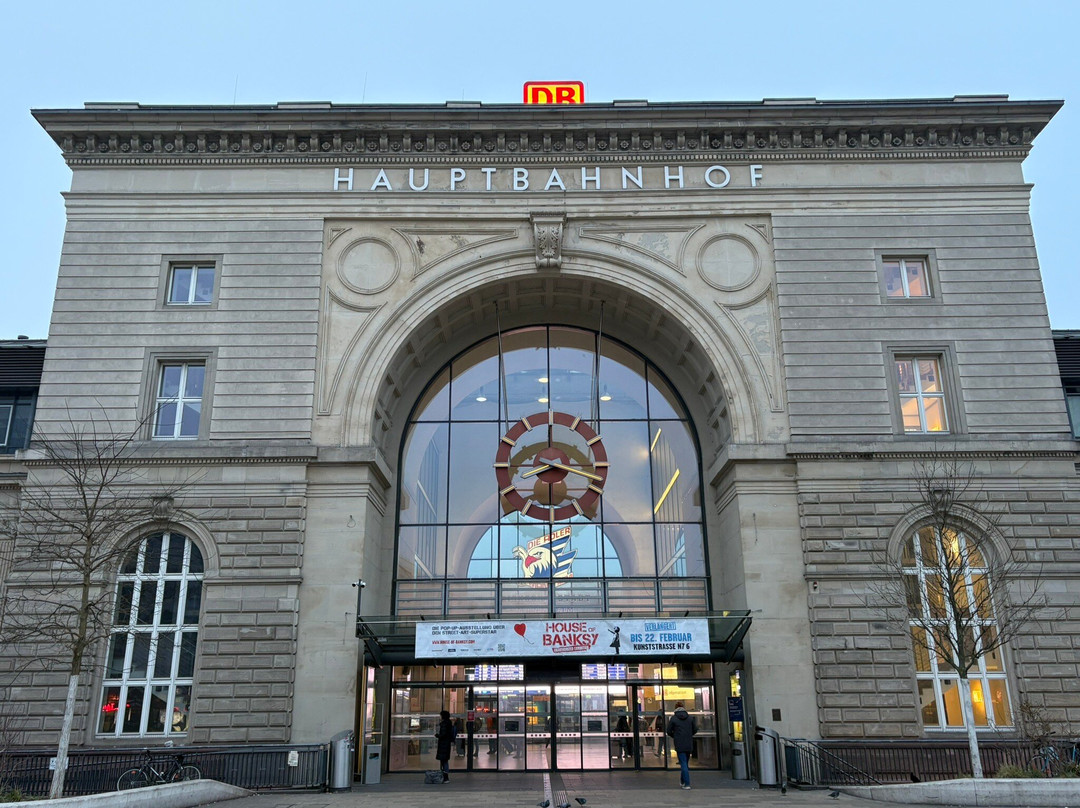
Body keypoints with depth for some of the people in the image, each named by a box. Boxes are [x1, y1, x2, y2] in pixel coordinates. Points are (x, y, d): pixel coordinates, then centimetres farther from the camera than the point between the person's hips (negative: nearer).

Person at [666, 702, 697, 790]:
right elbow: (695, 730, 5)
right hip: (689, 744, 4)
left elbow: (669, 731, -2)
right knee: (686, 763, 17)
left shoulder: (673, 718, -7)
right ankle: (682, 781, 30)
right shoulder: (690, 717, 2)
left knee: (683, 764, -2)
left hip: (679, 745, -4)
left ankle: (687, 784, -8)